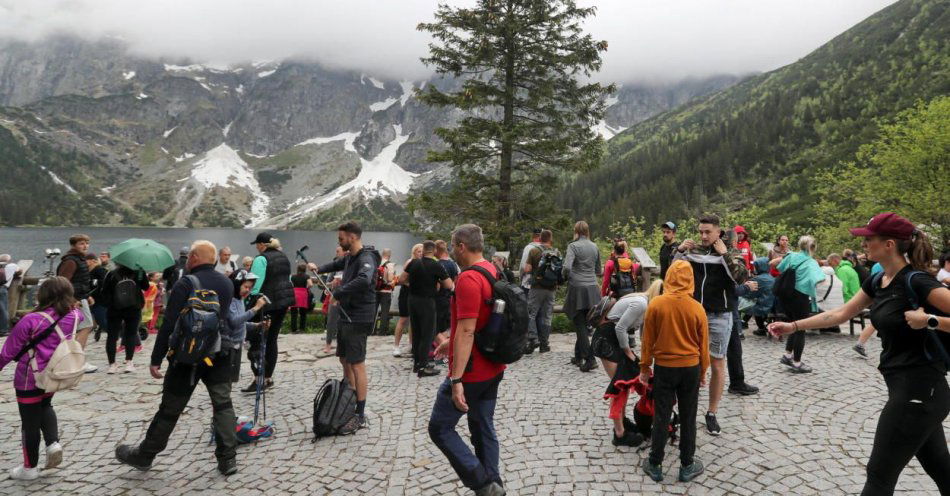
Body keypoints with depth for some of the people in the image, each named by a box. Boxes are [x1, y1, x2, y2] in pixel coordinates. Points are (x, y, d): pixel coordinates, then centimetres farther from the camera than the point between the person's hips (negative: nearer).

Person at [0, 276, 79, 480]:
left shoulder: (31, 320, -21)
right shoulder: (75, 316, -9)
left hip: (30, 379, -5)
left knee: (30, 422, 10)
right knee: (45, 406, 32)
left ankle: (30, 467, 25)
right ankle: (53, 443, 12)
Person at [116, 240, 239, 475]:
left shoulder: (185, 284, -14)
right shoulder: (227, 284, 5)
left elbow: (169, 325, -16)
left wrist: (156, 359, -11)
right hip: (220, 354, 5)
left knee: (170, 409, 8)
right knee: (223, 404, 7)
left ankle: (144, 455, 26)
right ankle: (228, 458, 5)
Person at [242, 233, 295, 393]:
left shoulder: (261, 259, -11)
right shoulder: (283, 257, 15)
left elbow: (255, 285, -16)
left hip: (268, 304, -8)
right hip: (284, 302, 8)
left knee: (255, 340, 0)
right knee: (272, 340, 14)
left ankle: (260, 379, -4)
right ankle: (268, 378, 18)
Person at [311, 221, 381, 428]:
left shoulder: (366, 259, -19)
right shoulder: (350, 257, 11)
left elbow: (364, 280, -40)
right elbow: (338, 264, 36)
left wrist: (337, 293, -32)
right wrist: (319, 269, 27)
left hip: (358, 318, -10)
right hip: (347, 316, 10)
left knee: (357, 365, -5)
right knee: (344, 359, 19)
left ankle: (360, 416, 3)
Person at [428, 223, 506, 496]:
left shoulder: (468, 279, -21)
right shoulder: (493, 272, 9)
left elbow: (467, 332, -26)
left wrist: (456, 380, -26)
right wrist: (451, 342, 29)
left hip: (471, 372, -9)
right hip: (493, 369, 9)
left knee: (439, 427, 4)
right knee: (484, 429, 16)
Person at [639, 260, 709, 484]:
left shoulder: (655, 304, -12)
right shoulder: (697, 308, -8)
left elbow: (647, 340, -5)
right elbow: (703, 345, 1)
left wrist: (645, 367, 7)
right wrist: (703, 372, 14)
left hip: (663, 367, -1)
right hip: (691, 368, 1)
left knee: (661, 417, 8)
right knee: (688, 418, 12)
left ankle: (655, 465, 17)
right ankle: (687, 466, 21)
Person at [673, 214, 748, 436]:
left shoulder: (730, 252, -2)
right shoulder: (692, 250, 4)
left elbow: (742, 277, -17)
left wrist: (724, 254, -18)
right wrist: (679, 251, -5)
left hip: (719, 317, -2)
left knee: (717, 365, 6)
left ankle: (712, 413, 18)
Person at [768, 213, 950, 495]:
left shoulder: (917, 282, -19)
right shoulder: (877, 282, 7)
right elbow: (841, 314, 14)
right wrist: (793, 326, 13)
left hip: (919, 389, -9)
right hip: (906, 387, 9)